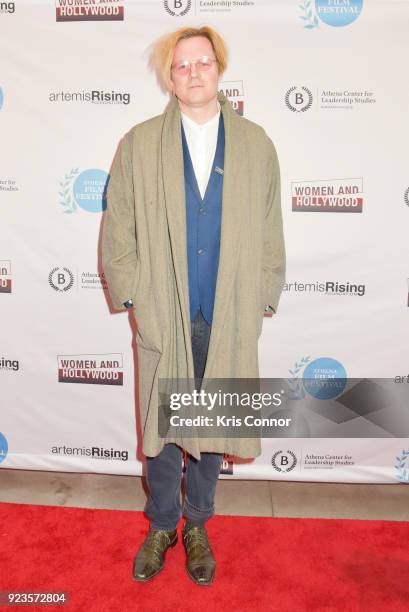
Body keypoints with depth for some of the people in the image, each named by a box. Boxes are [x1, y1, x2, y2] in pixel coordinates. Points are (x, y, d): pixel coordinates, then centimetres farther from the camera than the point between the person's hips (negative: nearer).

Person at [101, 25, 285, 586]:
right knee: (160, 431, 12)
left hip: (229, 322, 1)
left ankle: (197, 524, 37)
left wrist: (262, 299, 1)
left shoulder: (257, 145, 3)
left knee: (213, 430, 14)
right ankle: (162, 525, 36)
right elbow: (117, 230, 3)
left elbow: (270, 231, 5)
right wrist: (133, 296, -2)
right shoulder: (138, 144, 2)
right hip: (161, 319, 0)